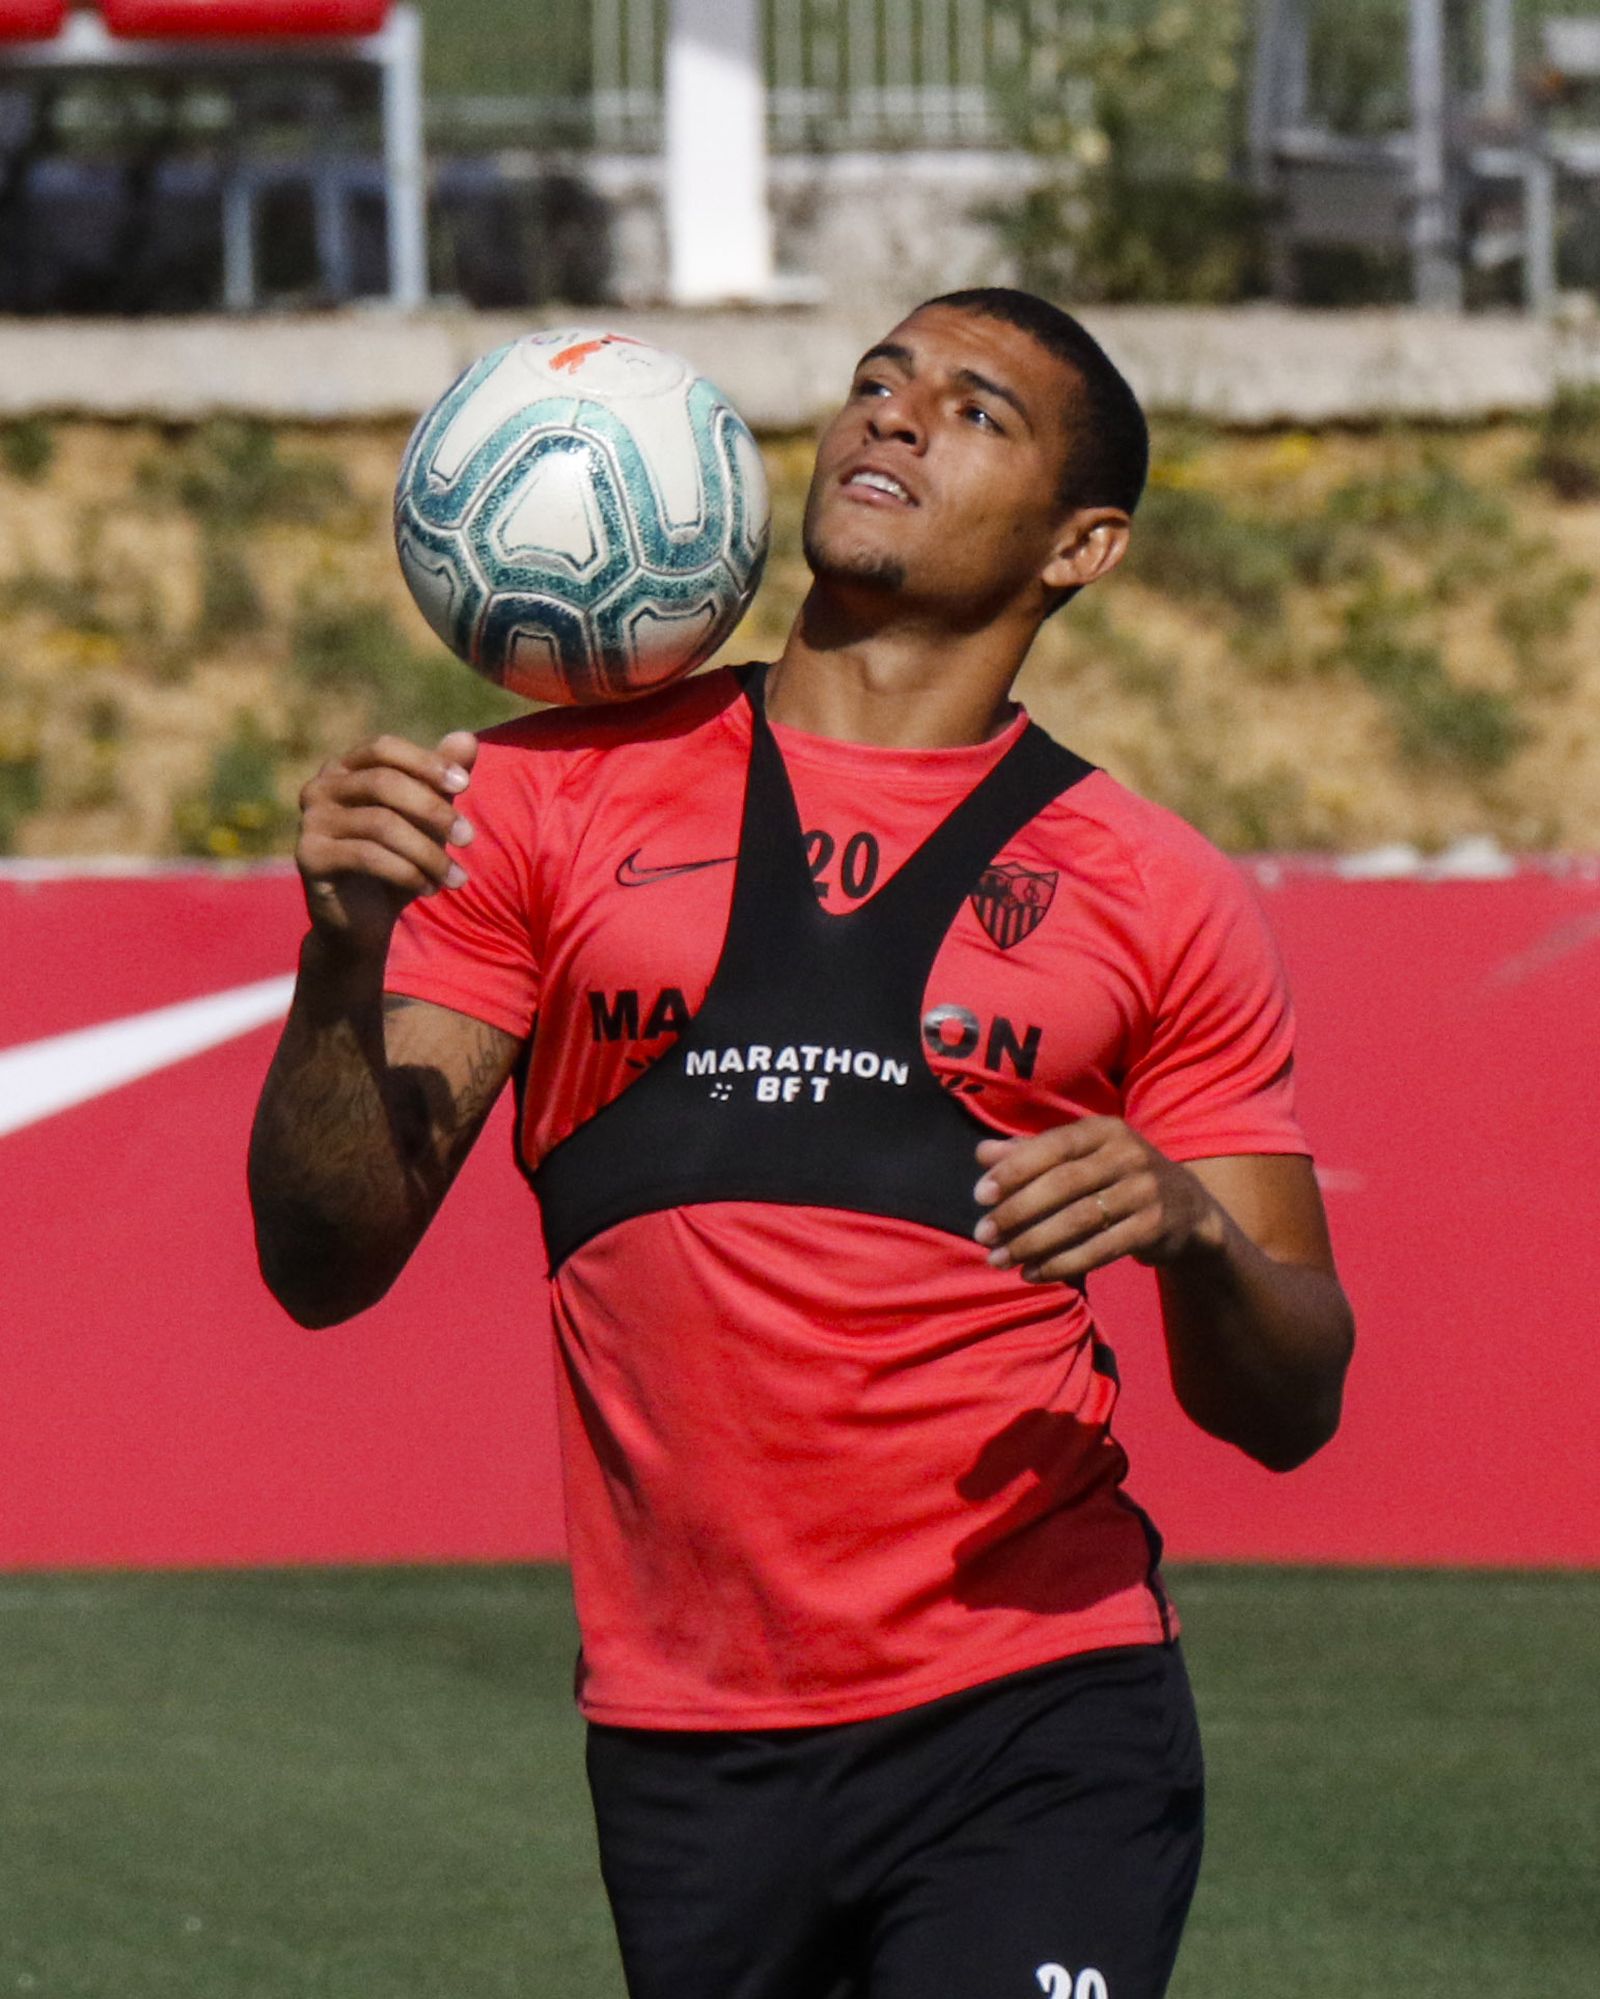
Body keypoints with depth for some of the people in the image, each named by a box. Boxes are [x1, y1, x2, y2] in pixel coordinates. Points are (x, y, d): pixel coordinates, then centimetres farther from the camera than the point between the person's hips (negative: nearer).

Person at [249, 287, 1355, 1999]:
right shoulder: (555, 797, 10)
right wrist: (346, 956, -13)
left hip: (1035, 1724, -2)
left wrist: (1189, 1231, -14)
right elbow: (327, 1263, 5)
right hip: (684, 1734, 2)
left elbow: (1289, 1406, 8)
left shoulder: (1150, 896, 9)